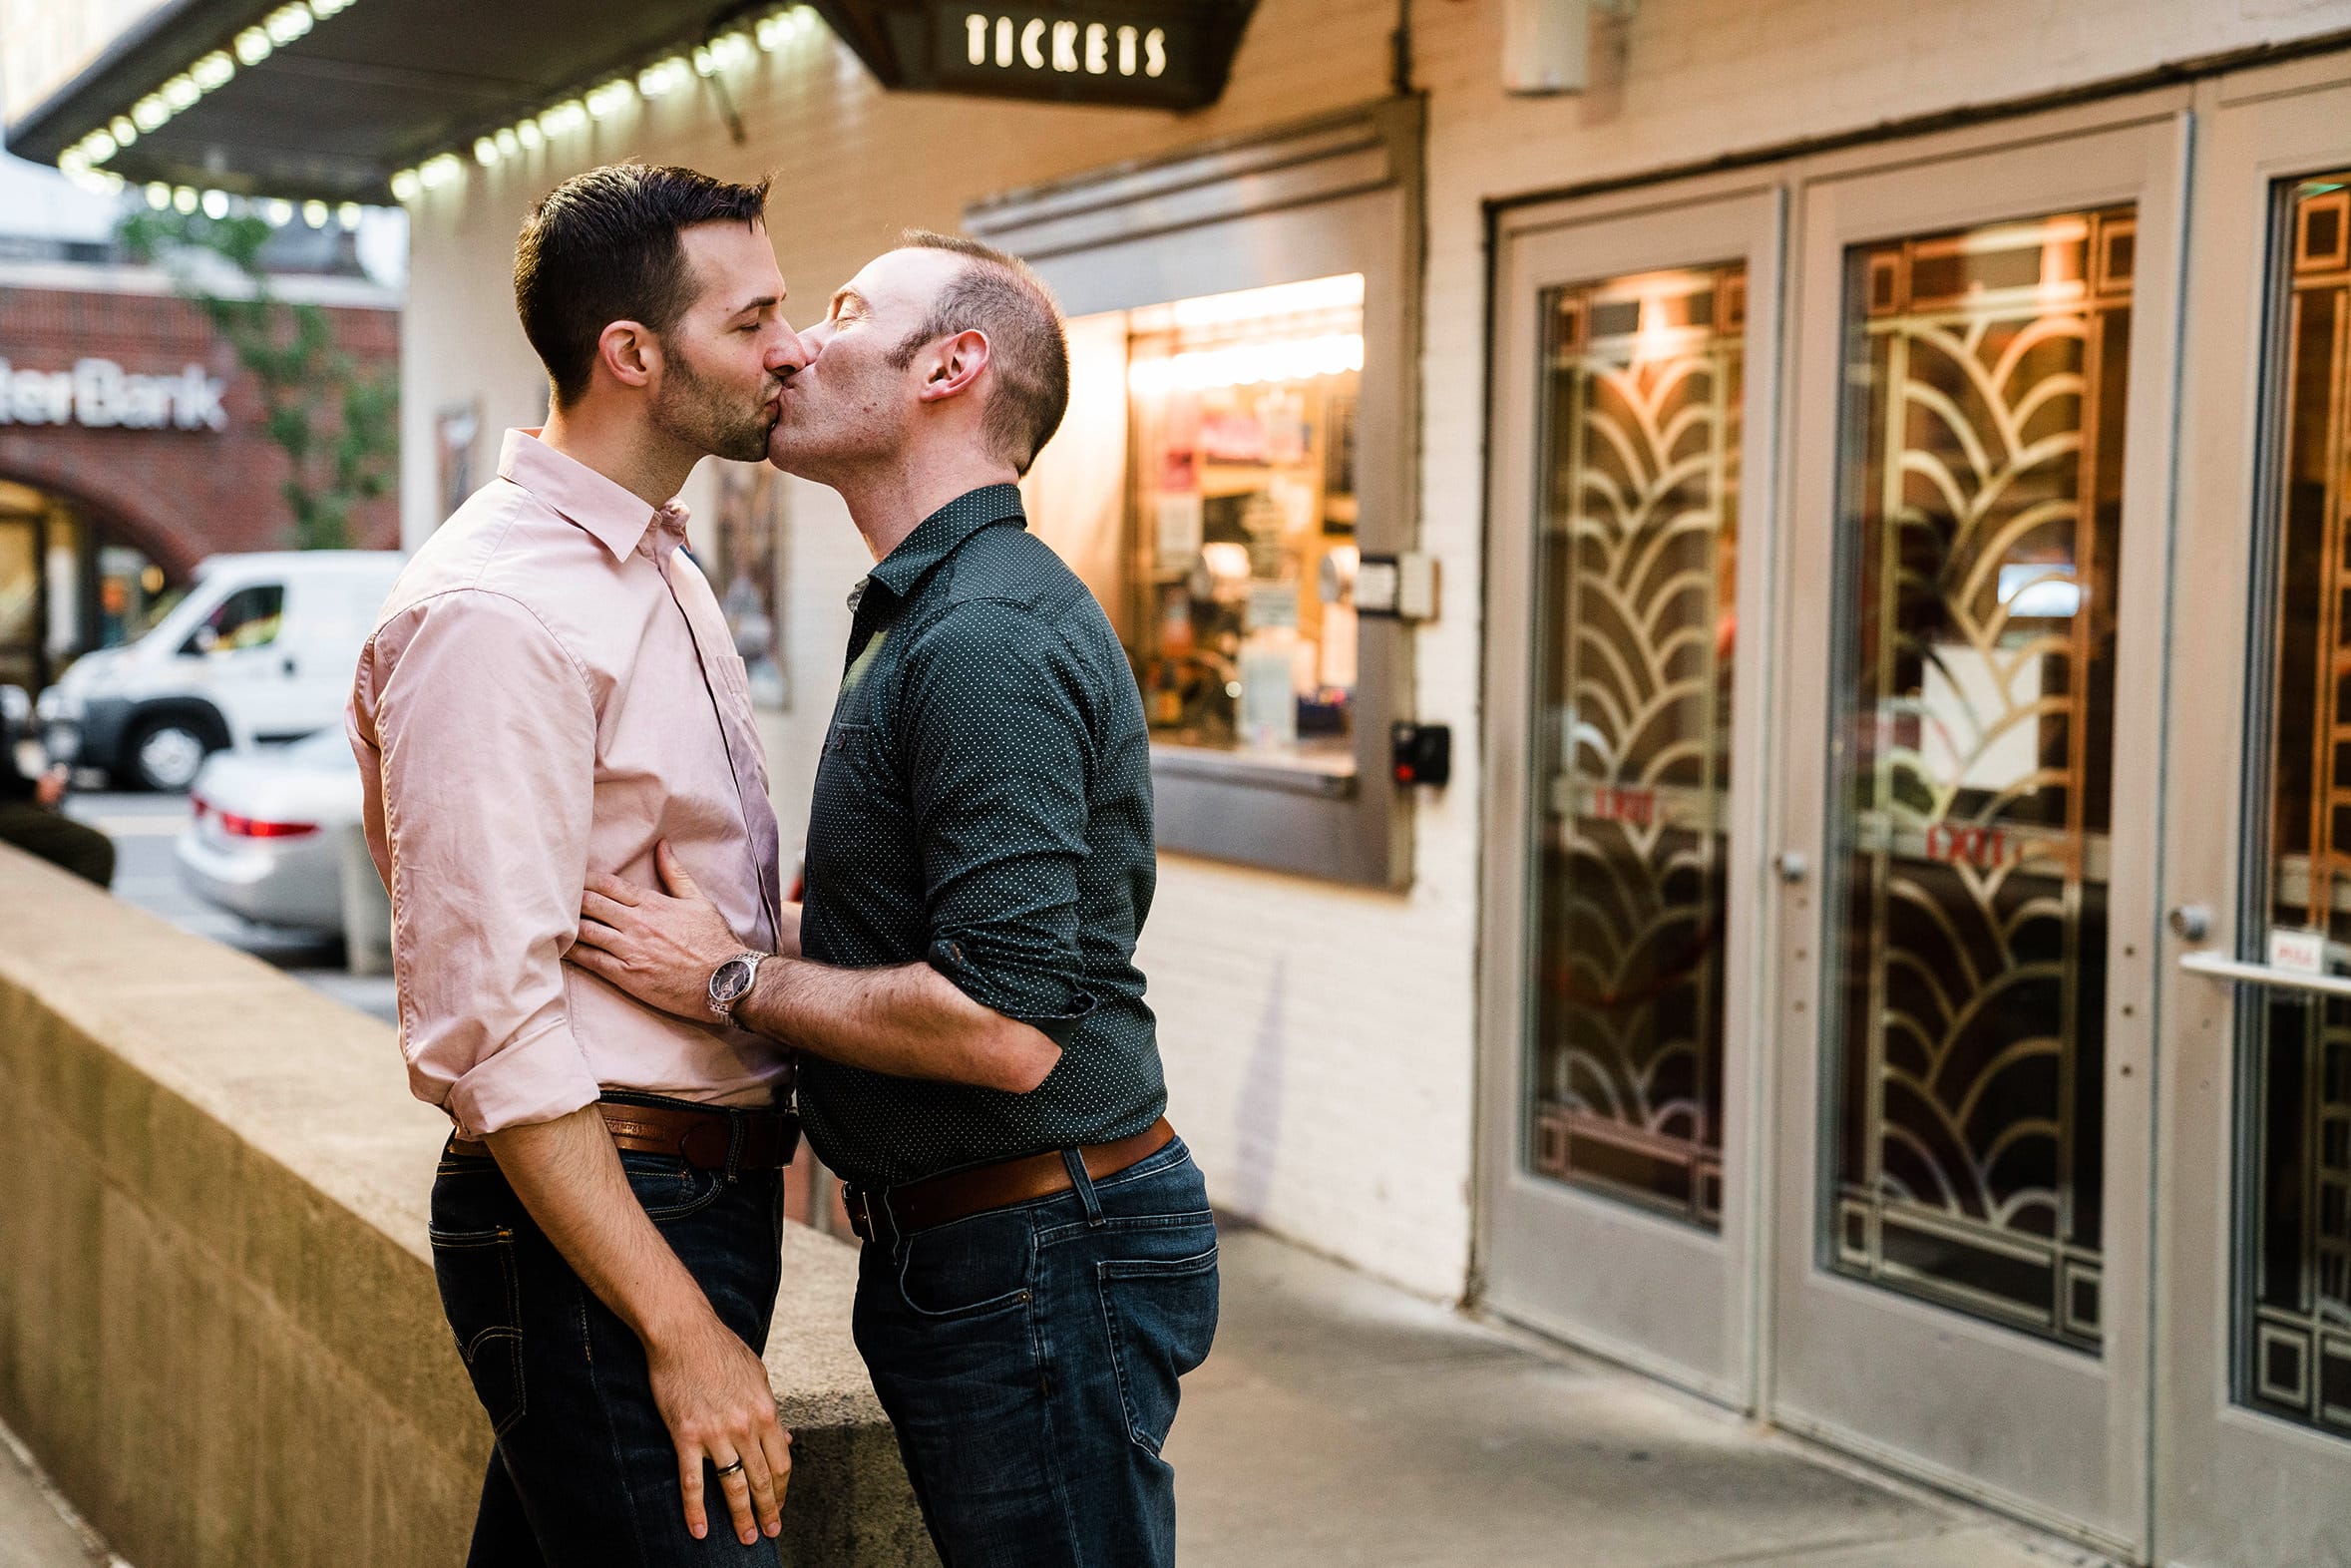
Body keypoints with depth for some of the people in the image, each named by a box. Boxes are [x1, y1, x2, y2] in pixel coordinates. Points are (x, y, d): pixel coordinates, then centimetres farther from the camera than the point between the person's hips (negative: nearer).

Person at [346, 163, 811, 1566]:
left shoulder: (664, 573, 15)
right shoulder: (493, 614, -18)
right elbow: (489, 1018, -22)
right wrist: (681, 1329, -23)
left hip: (710, 1187, 9)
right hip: (587, 1233, -9)